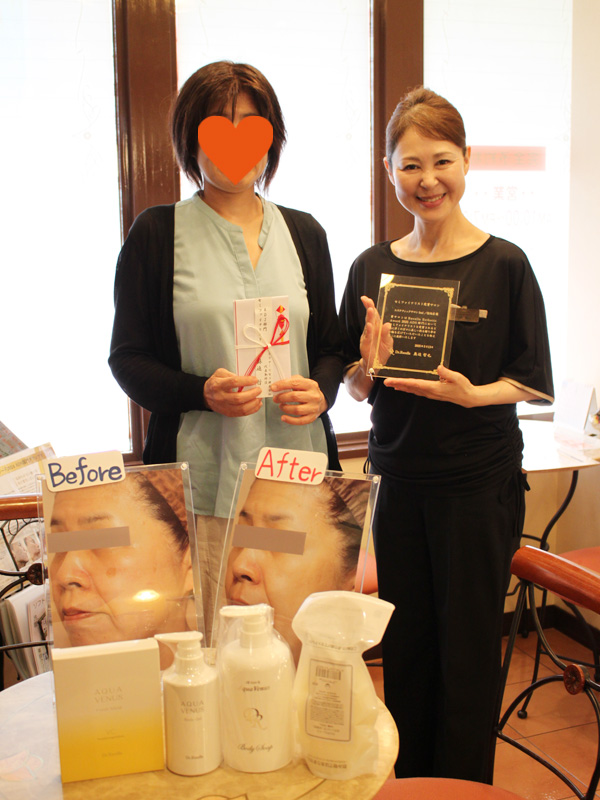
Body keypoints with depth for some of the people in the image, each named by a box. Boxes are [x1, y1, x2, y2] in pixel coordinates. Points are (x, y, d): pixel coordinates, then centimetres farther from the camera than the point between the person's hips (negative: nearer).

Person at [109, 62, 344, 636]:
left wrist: (321, 389, -5)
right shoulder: (157, 233, 2)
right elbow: (128, 358, 2)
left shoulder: (304, 233, 12)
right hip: (201, 477, -3)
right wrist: (202, 393, -15)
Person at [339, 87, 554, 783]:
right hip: (398, 478, 3)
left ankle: (463, 783, 27)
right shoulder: (372, 267, 5)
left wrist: (473, 393, -20)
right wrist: (369, 364, -14)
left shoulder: (504, 264, -5)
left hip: (480, 482, -3)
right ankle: (407, 779, 33)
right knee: (405, 647, 14)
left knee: (468, 651, 6)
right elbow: (355, 387, 7)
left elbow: (535, 384, -3)